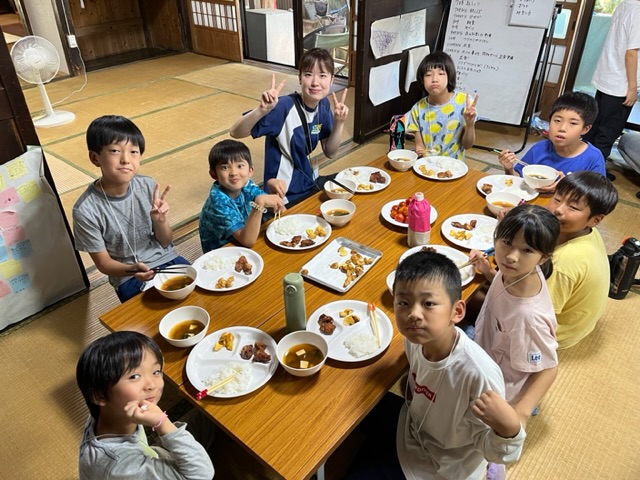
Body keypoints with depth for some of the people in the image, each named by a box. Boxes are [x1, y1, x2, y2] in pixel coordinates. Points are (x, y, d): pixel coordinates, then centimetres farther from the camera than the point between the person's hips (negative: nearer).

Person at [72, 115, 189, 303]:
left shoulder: (148, 186, -11)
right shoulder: (86, 210, -19)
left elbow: (165, 242, -2)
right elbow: (103, 262, -8)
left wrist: (160, 220, -23)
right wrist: (132, 269, -28)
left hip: (166, 259, 3)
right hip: (128, 277, -3)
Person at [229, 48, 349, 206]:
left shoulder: (324, 105, -4)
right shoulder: (285, 107, -24)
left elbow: (329, 152, 1)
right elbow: (235, 132, -26)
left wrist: (339, 123, -14)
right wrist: (262, 110, -42)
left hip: (311, 184, 7)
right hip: (286, 197, -7)